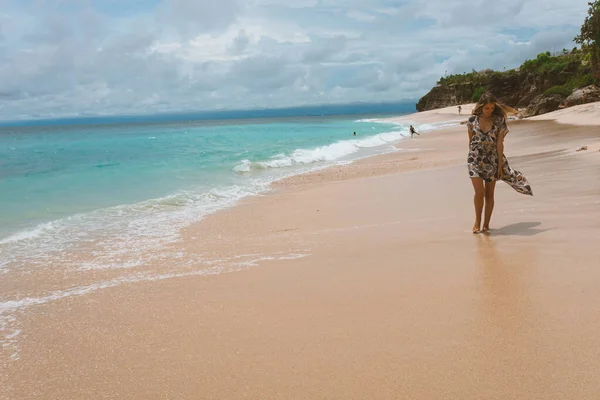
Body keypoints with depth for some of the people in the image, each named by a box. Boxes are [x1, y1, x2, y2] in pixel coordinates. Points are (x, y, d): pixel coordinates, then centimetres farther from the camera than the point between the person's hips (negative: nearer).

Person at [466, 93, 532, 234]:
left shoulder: (498, 121, -2)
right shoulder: (472, 120, -1)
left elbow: (499, 143, -4)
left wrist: (500, 164, -6)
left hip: (492, 160, 1)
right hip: (475, 160, 0)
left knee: (489, 194, 4)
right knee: (479, 192, -11)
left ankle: (486, 225, 13)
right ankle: (477, 221, 8)